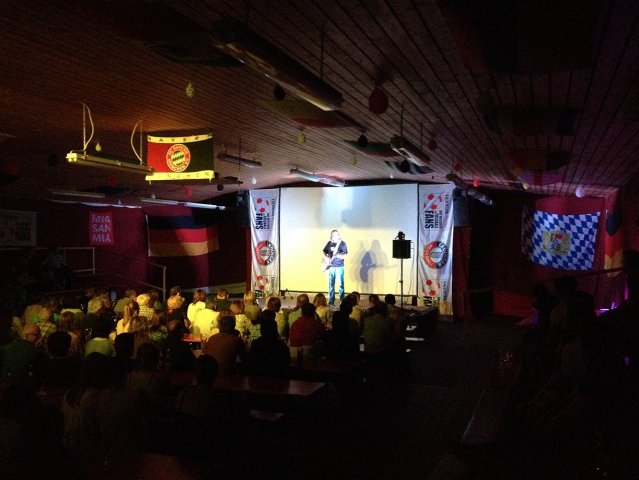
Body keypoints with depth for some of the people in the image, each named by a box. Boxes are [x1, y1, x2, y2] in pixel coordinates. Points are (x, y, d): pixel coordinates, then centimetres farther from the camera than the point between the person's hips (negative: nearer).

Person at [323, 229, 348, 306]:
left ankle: (342, 301, 3)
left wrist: (336, 254, -27)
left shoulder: (342, 243, -4)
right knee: (331, 284, 7)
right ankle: (331, 301, 13)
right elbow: (325, 253, 15)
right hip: (331, 266, 4)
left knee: (340, 284, -3)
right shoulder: (329, 243, 7)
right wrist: (326, 260, -3)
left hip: (339, 266, -3)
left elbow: (344, 256, -10)